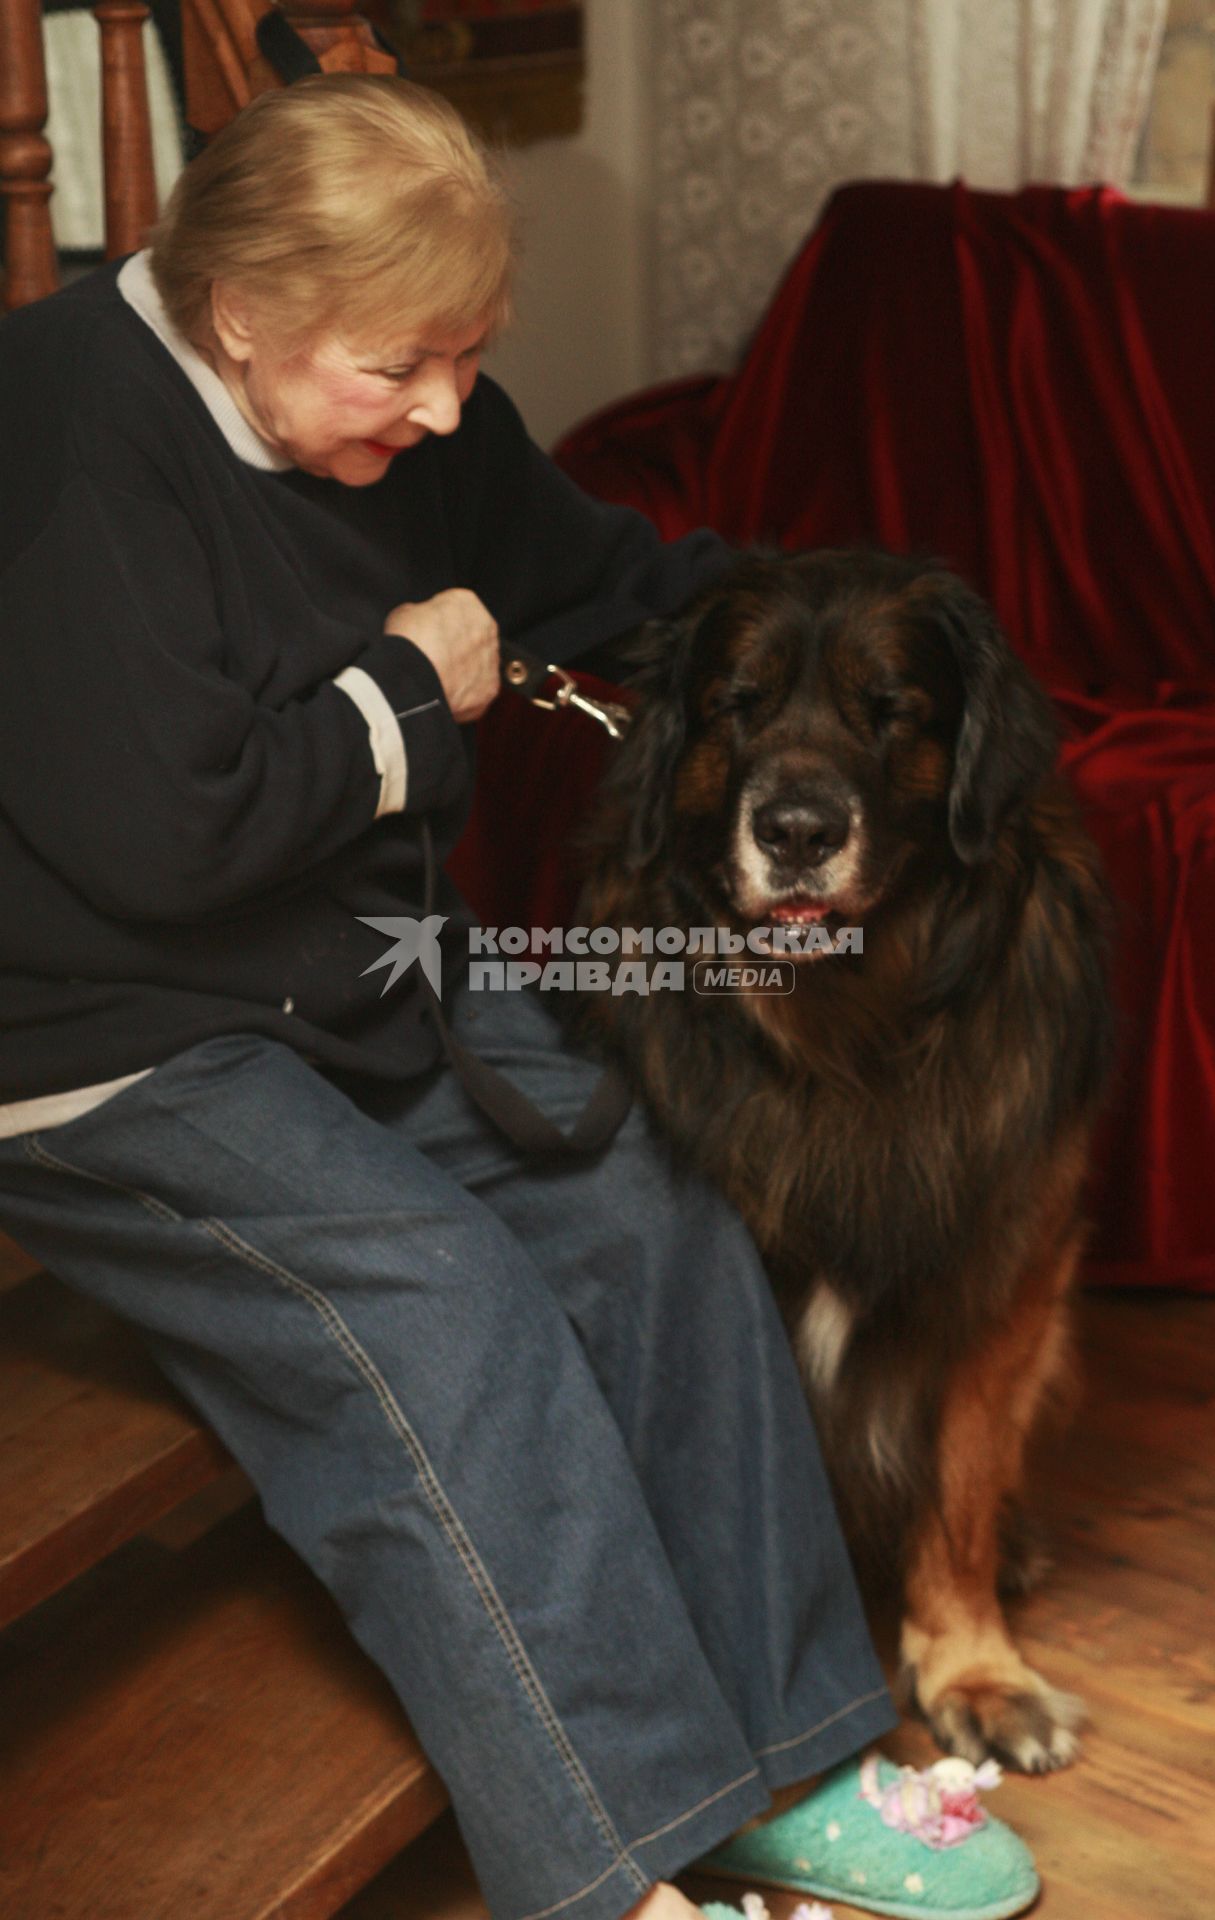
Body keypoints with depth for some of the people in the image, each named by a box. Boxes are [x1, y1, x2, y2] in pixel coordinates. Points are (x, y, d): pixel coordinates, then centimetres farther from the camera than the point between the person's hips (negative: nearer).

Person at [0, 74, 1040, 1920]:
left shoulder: (405, 421, 3)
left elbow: (594, 571, 20)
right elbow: (162, 836, -27)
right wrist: (410, 696, -14)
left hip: (366, 968, 8)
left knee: (649, 1202, -10)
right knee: (435, 1310, -26)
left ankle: (778, 1758, -1)